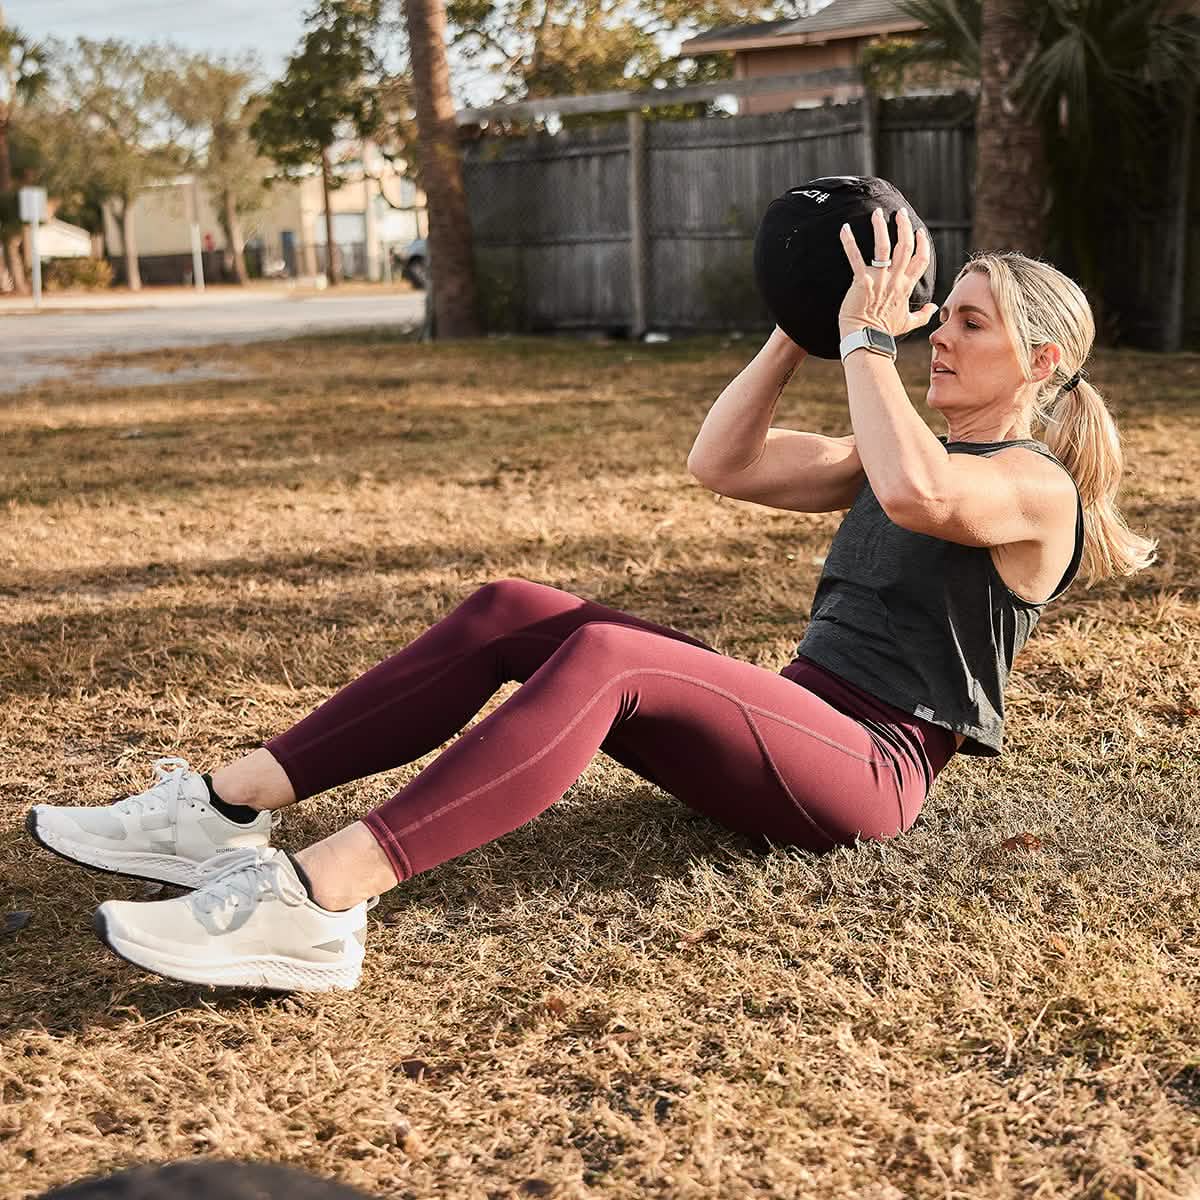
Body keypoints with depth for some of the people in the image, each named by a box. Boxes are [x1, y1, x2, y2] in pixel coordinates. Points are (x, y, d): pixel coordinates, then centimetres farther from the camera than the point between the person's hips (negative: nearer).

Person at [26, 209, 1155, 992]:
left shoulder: (1036, 486, -3)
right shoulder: (905, 453, 24)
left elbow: (916, 492, -29)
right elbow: (722, 462, 16)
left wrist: (866, 339, -18)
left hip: (871, 765, -8)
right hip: (790, 713, 8)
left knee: (603, 656, -35)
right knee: (512, 613, -10)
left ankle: (312, 905, -45)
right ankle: (228, 807, -15)